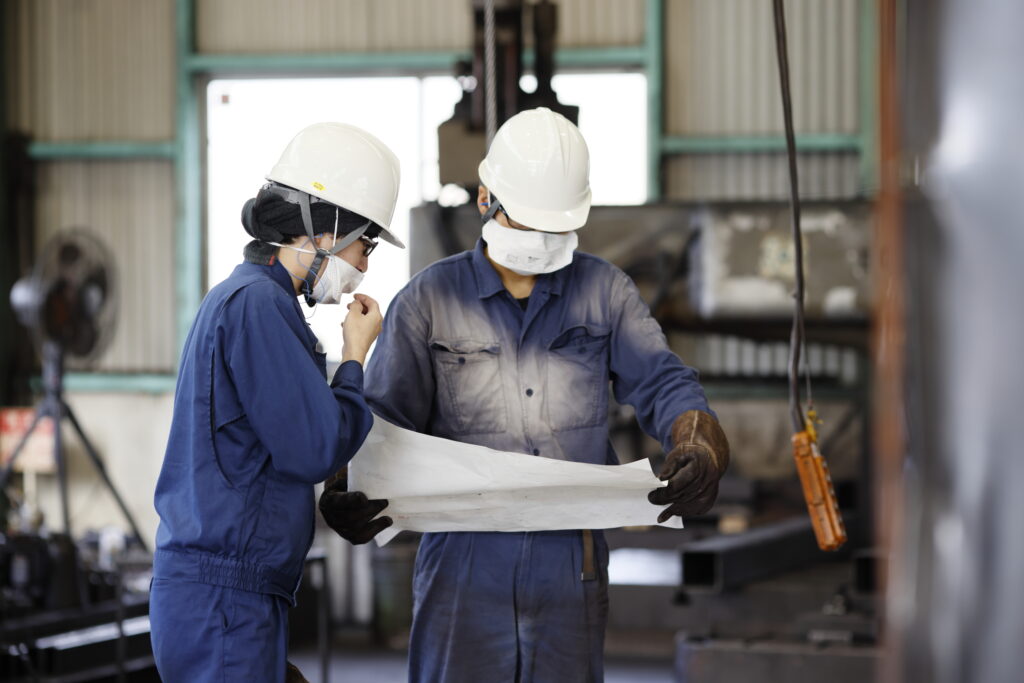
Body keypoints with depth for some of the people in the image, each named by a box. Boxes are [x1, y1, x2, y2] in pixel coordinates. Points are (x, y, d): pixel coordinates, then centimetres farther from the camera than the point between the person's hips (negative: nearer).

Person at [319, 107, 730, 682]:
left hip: (572, 569, 2)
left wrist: (699, 446, -20)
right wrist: (352, 494, -20)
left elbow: (662, 384, 4)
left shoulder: (605, 291, 11)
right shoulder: (429, 301, 6)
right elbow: (386, 419, 2)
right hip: (465, 564, -2)